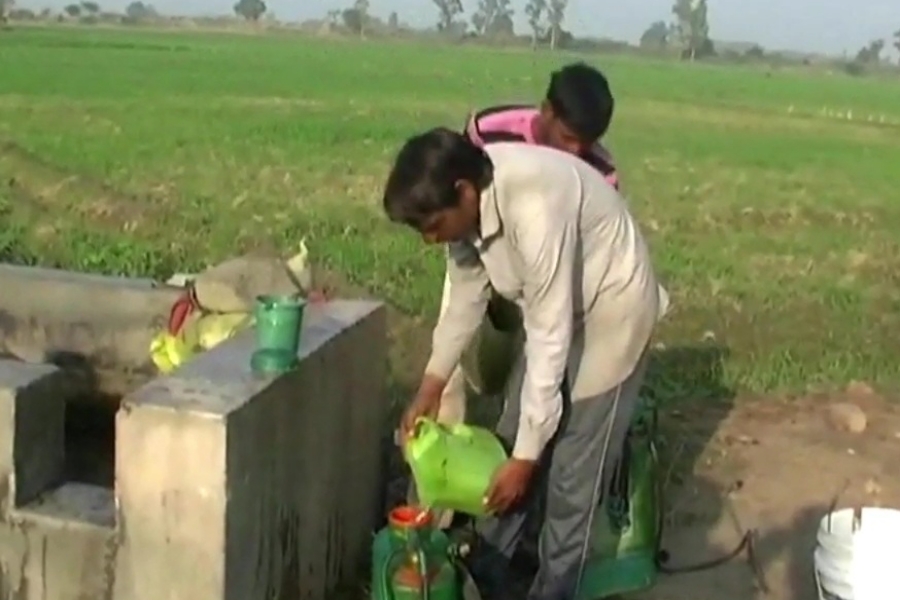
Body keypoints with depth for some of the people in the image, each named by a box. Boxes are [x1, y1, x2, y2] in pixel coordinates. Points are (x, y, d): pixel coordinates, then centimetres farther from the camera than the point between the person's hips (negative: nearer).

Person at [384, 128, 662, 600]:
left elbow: (551, 340, -32)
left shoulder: (535, 210, -38)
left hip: (609, 309, -8)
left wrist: (526, 455, -26)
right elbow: (466, 292, 2)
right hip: (553, 310, 8)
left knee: (572, 470, -2)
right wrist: (431, 386, 1)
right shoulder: (468, 201, -14)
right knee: (510, 440, 12)